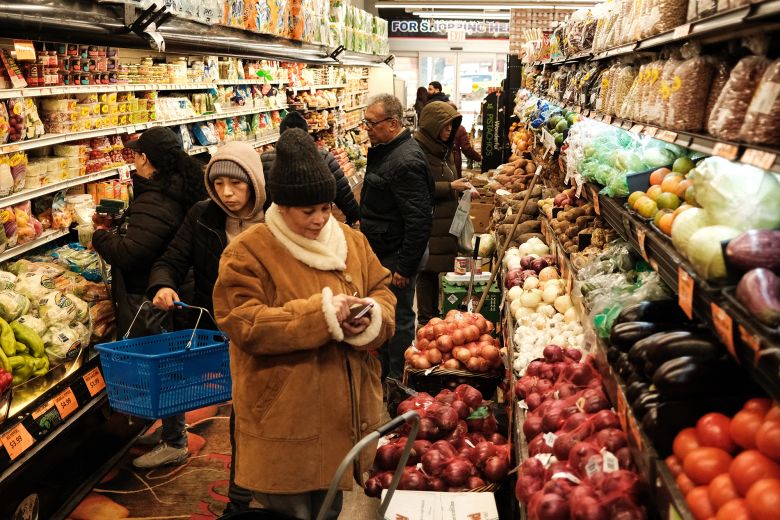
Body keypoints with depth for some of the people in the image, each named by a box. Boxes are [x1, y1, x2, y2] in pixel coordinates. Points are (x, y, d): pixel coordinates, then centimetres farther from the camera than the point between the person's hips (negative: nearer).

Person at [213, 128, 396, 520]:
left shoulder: (351, 240, 5)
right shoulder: (248, 252, -13)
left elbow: (381, 292, 10)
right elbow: (244, 325, -20)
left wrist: (372, 318, -14)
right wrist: (319, 313, -25)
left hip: (342, 411, 6)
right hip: (284, 422, -5)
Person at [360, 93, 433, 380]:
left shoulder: (405, 161, -24)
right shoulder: (383, 150, 9)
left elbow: (418, 220, -26)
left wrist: (405, 267, -23)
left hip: (397, 256, -10)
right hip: (382, 250, 10)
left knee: (398, 318, 3)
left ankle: (398, 382, 18)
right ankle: (381, 370, 37)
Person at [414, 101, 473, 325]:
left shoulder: (443, 147, 15)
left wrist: (461, 185, 8)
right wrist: (450, 187, -18)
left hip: (445, 220, 8)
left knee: (436, 267, 12)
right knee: (427, 269, -1)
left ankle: (434, 313, 21)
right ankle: (426, 318, 9)